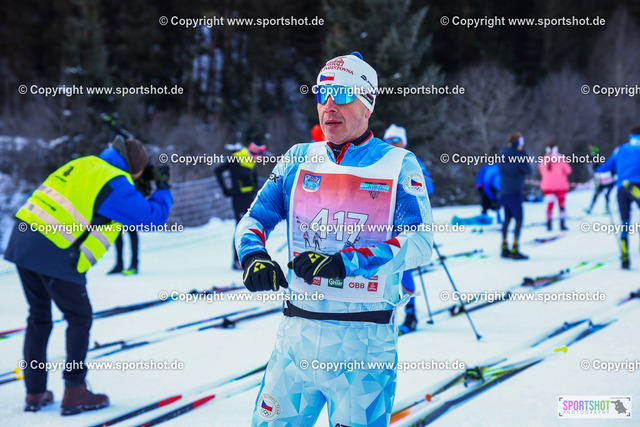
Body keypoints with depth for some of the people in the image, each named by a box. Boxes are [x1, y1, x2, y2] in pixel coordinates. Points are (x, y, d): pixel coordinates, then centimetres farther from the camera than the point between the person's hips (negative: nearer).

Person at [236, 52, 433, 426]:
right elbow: (256, 219, 10)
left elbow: (420, 242, -11)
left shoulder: (398, 165, 0)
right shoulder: (300, 160, 11)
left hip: (365, 339, -3)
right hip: (298, 331, 3)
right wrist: (253, 257, -14)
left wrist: (343, 263, -23)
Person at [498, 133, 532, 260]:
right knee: (519, 220, -3)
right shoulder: (518, 156, -18)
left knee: (507, 218, 17)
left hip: (504, 191, 8)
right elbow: (528, 171, -10)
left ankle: (504, 249, 21)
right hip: (515, 191, -8)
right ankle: (514, 250, -6)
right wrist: (525, 156, 0)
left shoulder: (502, 154, 5)